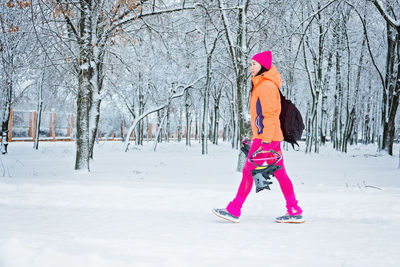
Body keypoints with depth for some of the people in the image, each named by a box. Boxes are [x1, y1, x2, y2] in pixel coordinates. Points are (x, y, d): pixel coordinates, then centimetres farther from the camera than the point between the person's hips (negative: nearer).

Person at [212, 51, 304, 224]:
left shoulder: (266, 86, -13)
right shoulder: (261, 84, 19)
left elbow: (270, 114, -19)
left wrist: (266, 140, -23)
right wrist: (256, 135, 23)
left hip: (267, 137, -10)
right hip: (272, 137, 10)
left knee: (248, 171, -6)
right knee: (280, 173, 8)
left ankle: (234, 210, -2)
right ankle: (295, 212, 9)